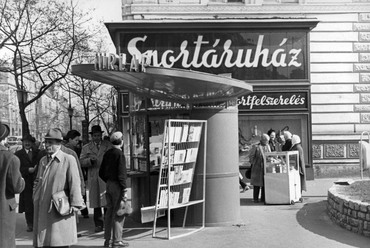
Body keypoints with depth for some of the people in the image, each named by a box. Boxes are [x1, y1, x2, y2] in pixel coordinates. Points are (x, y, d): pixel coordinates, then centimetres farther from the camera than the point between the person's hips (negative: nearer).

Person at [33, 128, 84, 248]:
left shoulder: (69, 160, -7)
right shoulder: (42, 160, 14)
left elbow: (75, 183, -10)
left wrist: (75, 204, -13)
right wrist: (35, 198, 14)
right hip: (42, 209, 6)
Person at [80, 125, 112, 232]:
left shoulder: (108, 145, 12)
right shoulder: (86, 148, 13)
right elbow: (81, 162, 5)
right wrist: (90, 160, -13)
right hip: (93, 178, 1)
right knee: (96, 202, 3)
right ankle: (98, 224, 11)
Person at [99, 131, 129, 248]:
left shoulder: (107, 153, 9)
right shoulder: (119, 154, -14)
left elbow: (101, 173, 14)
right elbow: (121, 174, -18)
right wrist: (124, 191, -15)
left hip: (109, 184, 8)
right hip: (117, 186, -8)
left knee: (109, 212, 14)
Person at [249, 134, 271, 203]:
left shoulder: (268, 147, 11)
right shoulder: (256, 147, -7)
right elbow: (251, 156, -4)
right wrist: (252, 164, -6)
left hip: (266, 168, 5)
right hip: (257, 168, -5)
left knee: (265, 183, 6)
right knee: (257, 184, -1)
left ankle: (263, 198, 14)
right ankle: (255, 198, 7)